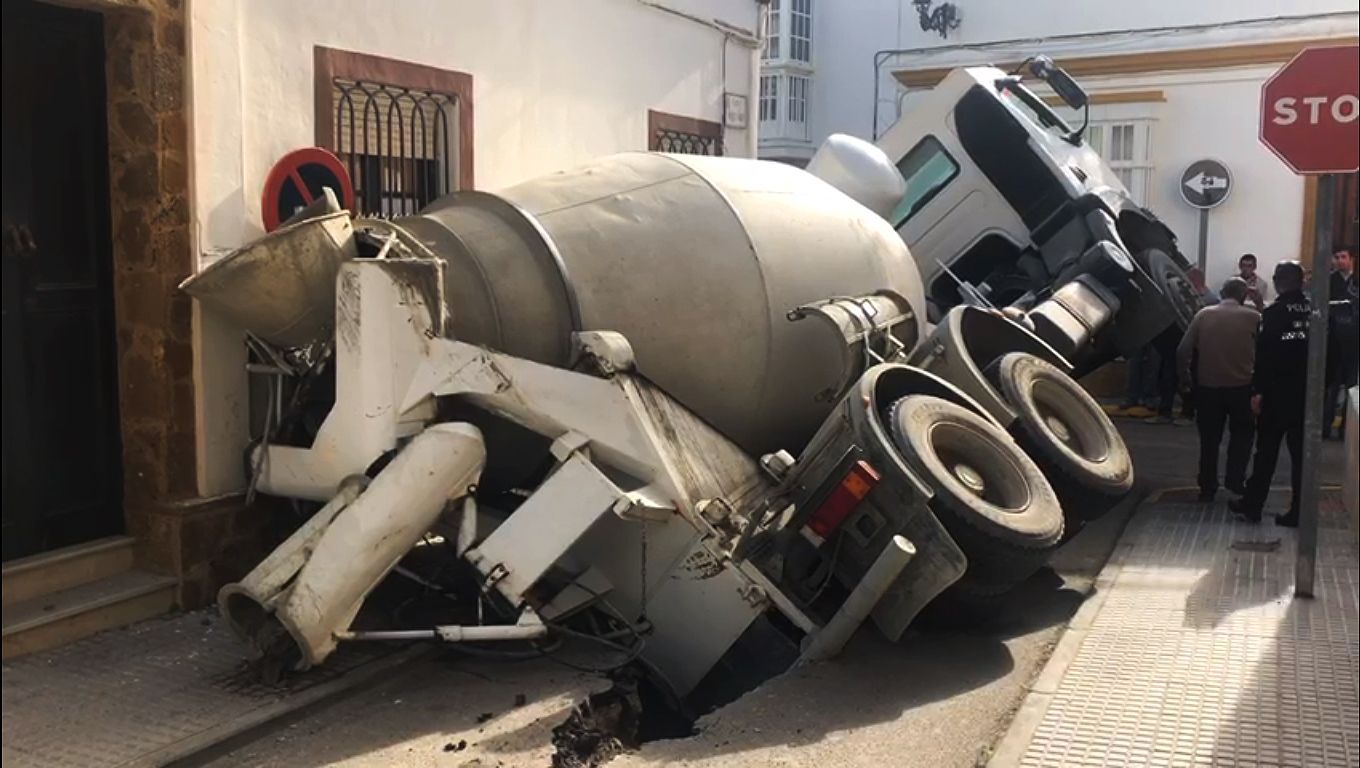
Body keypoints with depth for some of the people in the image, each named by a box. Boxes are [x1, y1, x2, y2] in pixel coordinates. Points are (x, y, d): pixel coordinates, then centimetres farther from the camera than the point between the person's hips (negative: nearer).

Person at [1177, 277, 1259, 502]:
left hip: (1208, 386, 1)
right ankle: (1235, 480, 10)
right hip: (1241, 385, -1)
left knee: (1209, 438, 12)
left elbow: (1183, 351, -5)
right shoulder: (1253, 317, -4)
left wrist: (1185, 377, 8)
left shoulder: (1203, 314, -2)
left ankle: (1207, 488, 15)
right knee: (1242, 433, 19)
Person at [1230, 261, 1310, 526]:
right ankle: (1298, 512, 10)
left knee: (1267, 452, 7)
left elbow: (1263, 355, -14)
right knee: (1301, 453, 8)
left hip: (1278, 393, -3)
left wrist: (1257, 390, -10)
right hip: (1308, 393, 3)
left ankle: (1252, 505, 13)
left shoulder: (1273, 313, -10)